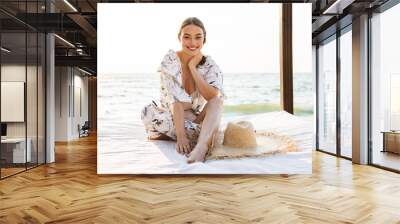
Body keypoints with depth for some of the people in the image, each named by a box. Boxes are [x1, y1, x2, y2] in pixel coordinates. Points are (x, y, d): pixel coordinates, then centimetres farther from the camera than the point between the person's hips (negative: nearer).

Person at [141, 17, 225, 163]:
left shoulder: (210, 66, -6)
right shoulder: (170, 60, -14)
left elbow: (215, 100, -24)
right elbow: (175, 100, -25)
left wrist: (192, 67, -21)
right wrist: (180, 135, -34)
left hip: (197, 120, 1)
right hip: (170, 117, -1)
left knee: (217, 100, -26)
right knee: (148, 112, -32)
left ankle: (200, 147, -48)